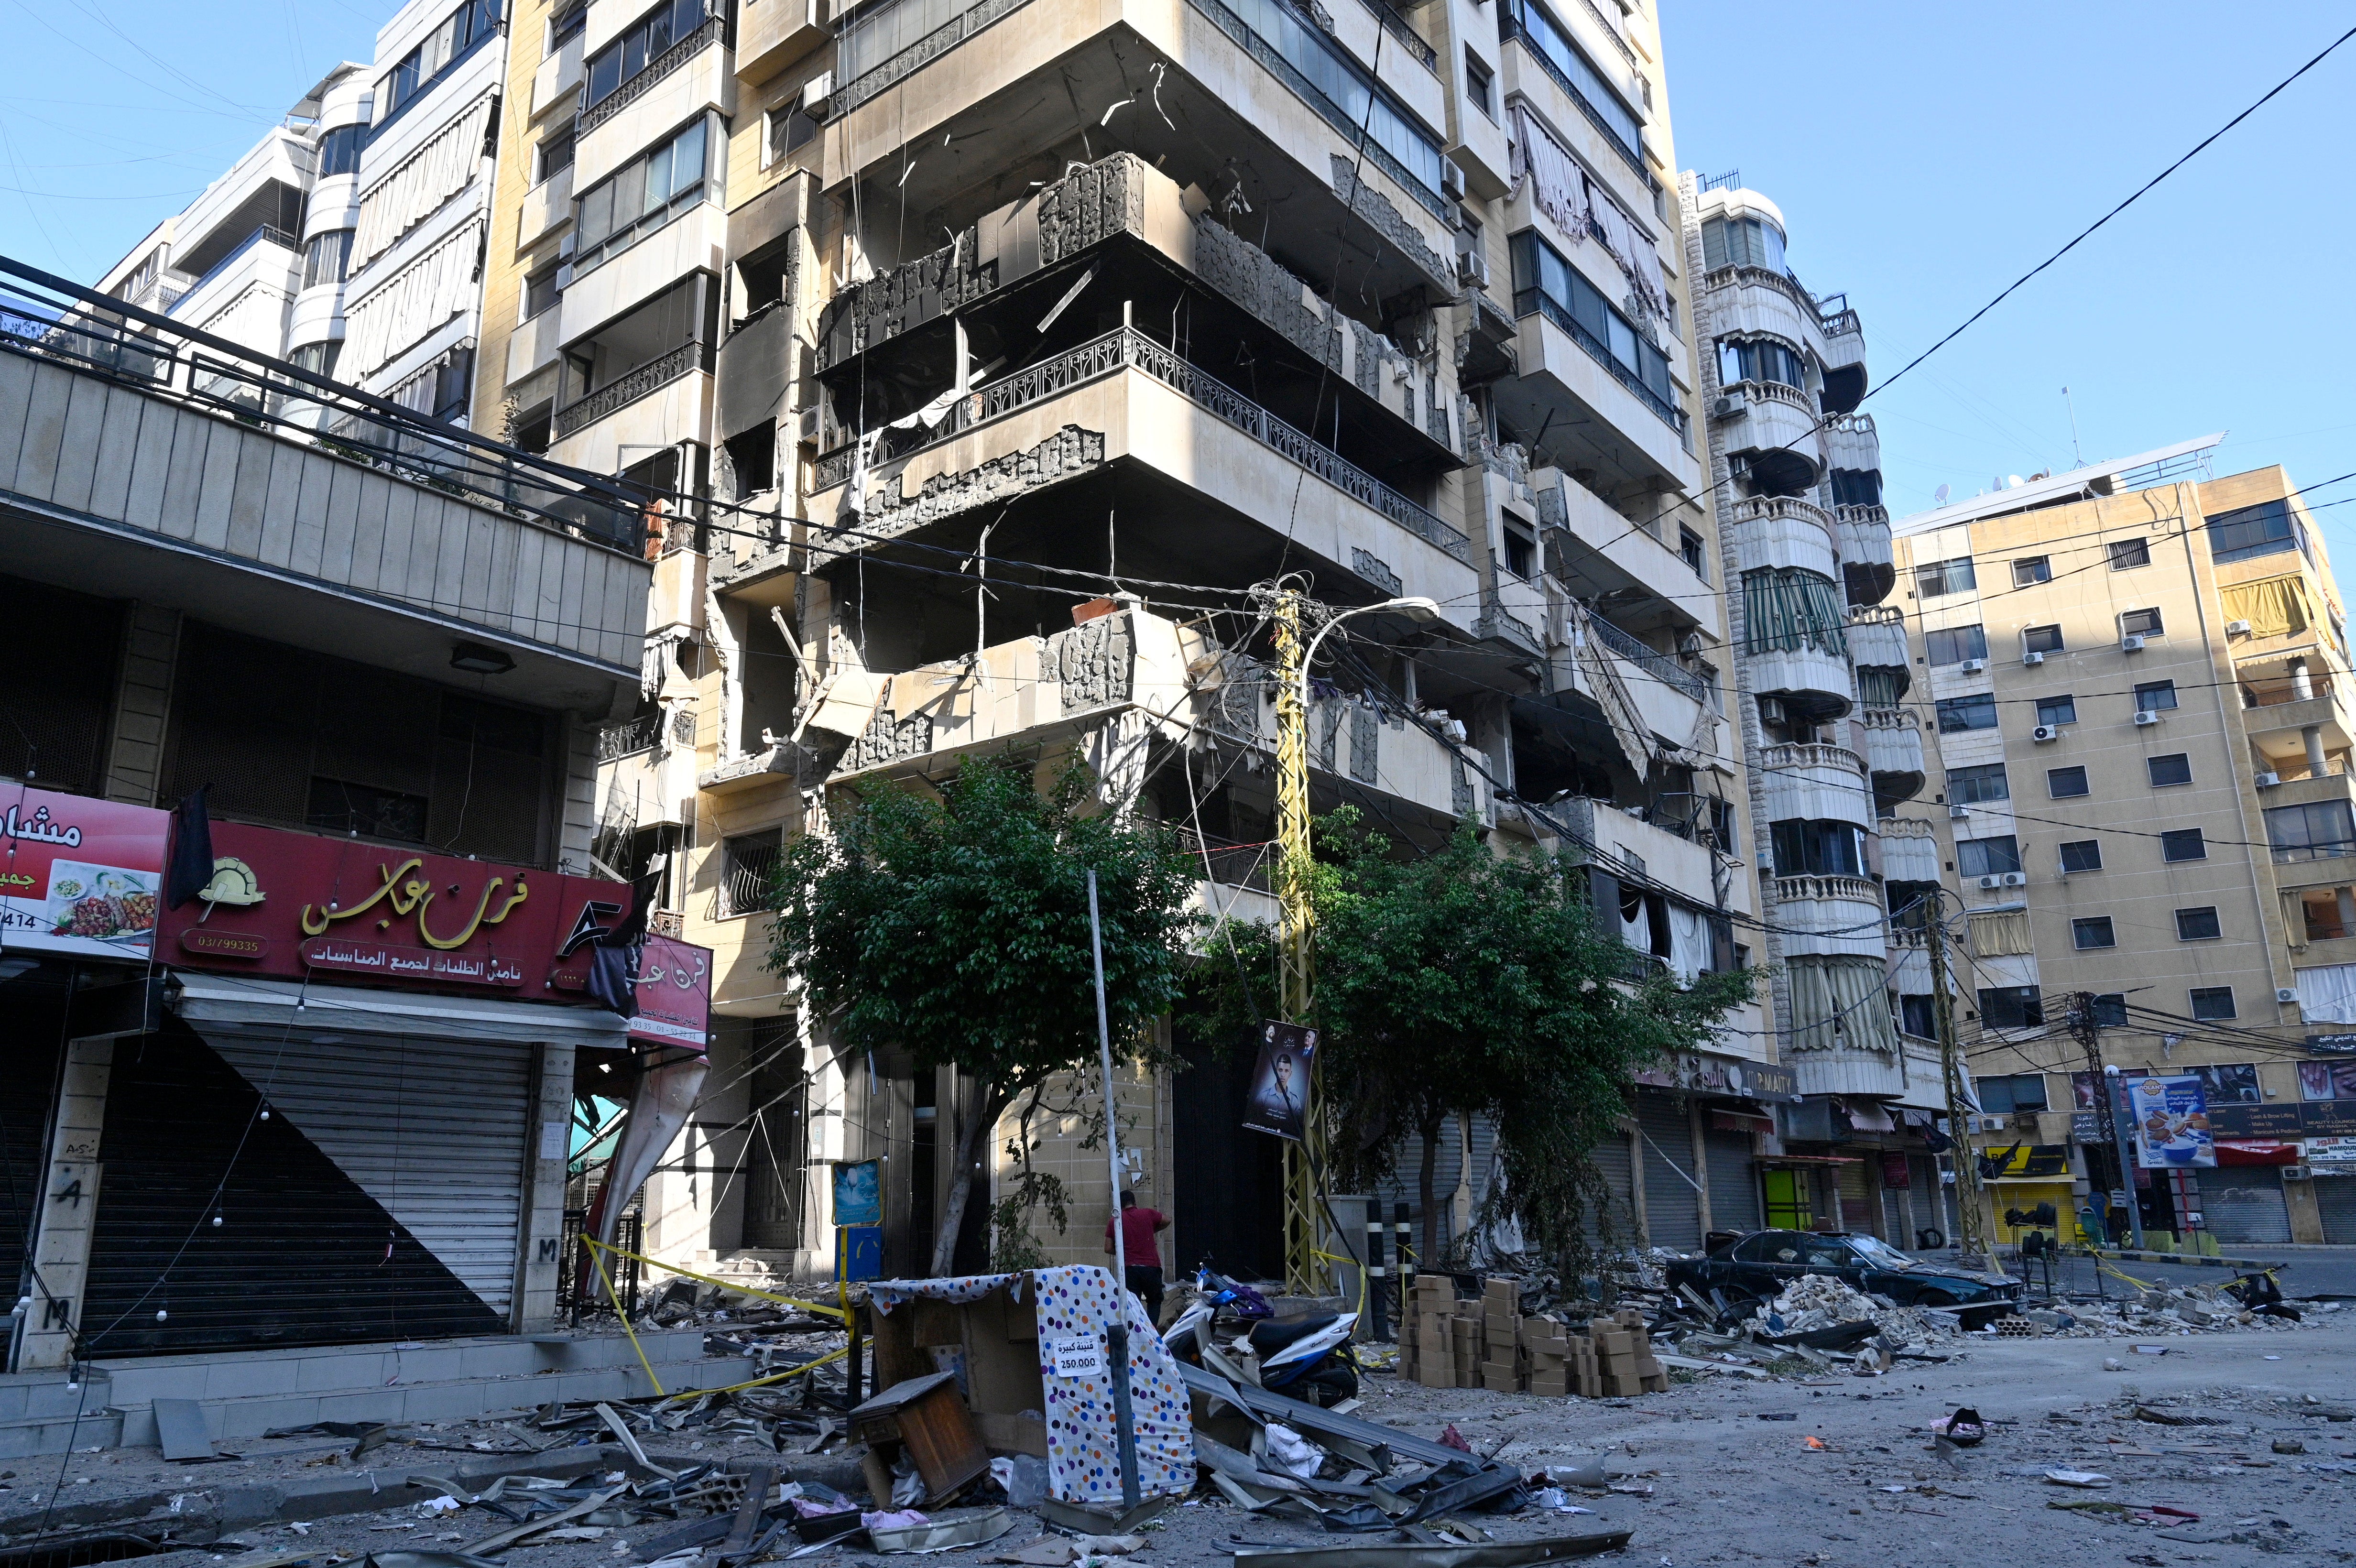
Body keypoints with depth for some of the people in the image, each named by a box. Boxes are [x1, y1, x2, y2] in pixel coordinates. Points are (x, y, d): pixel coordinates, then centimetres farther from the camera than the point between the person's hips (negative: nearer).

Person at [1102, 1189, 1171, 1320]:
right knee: (1155, 1302, 18)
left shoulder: (1114, 1222, 4)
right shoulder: (1148, 1214, 2)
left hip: (1129, 1269, 0)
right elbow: (1167, 1221, 19)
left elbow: (1108, 1248, 4)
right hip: (1151, 1267, 0)